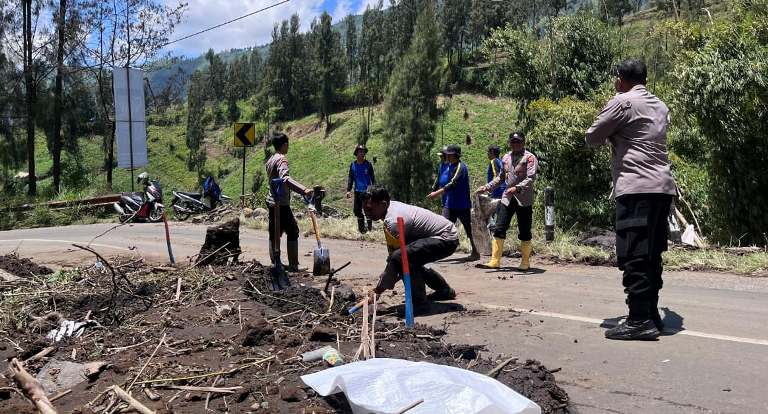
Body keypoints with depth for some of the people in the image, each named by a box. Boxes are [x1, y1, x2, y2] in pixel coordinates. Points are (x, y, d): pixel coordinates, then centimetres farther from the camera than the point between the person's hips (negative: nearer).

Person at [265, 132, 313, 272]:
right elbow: (285, 178, -33)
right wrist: (304, 190, -44)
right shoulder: (282, 159, -15)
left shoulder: (270, 160, 12)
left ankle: (275, 263, 16)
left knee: (274, 233, 12)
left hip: (271, 201, 9)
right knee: (292, 232, -3)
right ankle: (293, 265, -4)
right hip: (281, 203, -9)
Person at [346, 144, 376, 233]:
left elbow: (373, 178, 1)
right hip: (357, 191, 3)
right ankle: (361, 227, 18)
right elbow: (350, 178, 6)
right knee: (357, 210, 4)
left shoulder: (368, 164, -3)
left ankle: (369, 228, 13)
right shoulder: (353, 165, 3)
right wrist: (348, 190, -2)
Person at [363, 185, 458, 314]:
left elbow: (393, 257, -20)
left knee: (400, 257, -27)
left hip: (447, 238, -11)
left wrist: (380, 288, -11)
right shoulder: (392, 206, 5)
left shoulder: (393, 221, -24)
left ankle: (419, 303, -14)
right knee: (410, 261, 28)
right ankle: (445, 291, 42)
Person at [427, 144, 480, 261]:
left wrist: (438, 193, -34)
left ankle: (475, 253, 15)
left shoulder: (460, 167, -16)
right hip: (450, 204, 8)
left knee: (469, 229, 3)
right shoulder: (450, 166, 11)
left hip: (462, 205, -8)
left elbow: (453, 184, -28)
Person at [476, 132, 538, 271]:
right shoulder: (506, 157, 14)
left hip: (524, 200, -5)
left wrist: (517, 188, -33)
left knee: (524, 232, 3)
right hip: (507, 198, 6)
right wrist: (487, 187, 13)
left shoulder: (529, 158, -6)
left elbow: (531, 178, -18)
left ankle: (525, 262, 16)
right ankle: (495, 261, 3)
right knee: (499, 229, 0)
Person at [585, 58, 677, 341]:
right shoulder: (660, 106, 19)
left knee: (634, 256, -8)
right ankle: (652, 314, 17)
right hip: (664, 187, 8)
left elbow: (592, 138, 2)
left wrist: (610, 137, 19)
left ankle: (640, 320, -10)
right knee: (652, 255, 12)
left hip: (636, 188, -8)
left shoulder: (623, 102, -4)